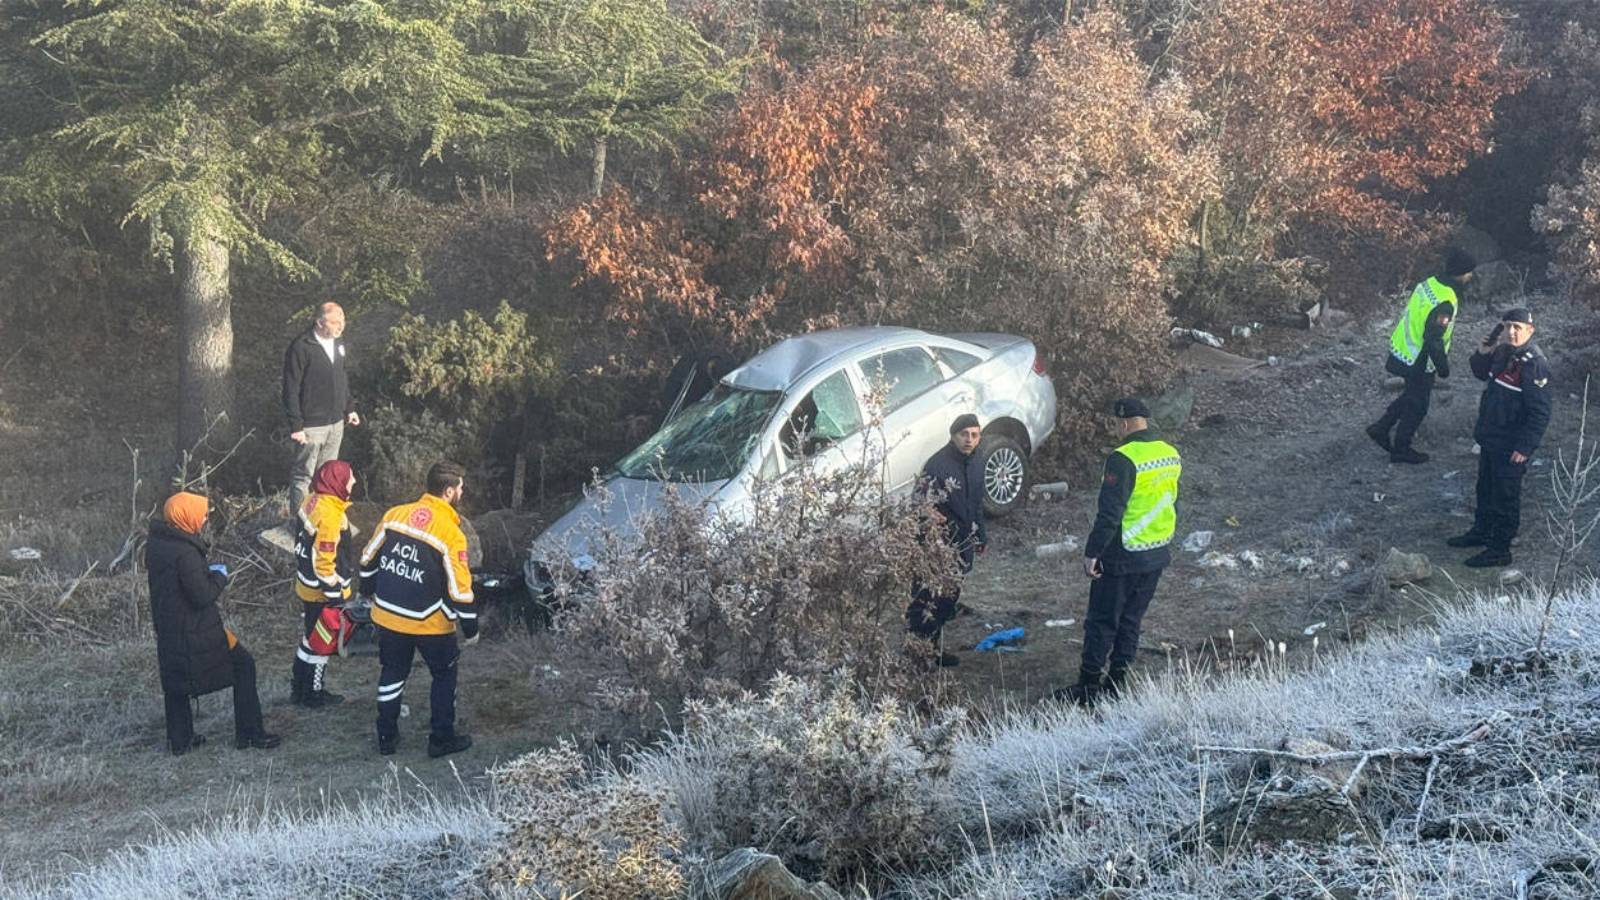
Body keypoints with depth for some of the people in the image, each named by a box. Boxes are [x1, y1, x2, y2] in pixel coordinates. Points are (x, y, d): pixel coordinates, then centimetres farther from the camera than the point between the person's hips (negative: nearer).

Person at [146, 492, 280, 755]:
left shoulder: (156, 544, 3)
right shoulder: (185, 553, -25)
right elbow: (203, 596, -24)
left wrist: (207, 572, 6)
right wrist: (219, 576, -8)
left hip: (167, 628, 8)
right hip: (196, 632, -8)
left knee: (175, 682, 19)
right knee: (243, 666, 5)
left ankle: (179, 740, 25)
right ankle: (249, 733, 9)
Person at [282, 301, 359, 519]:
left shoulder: (338, 342, 7)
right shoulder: (300, 348, -17)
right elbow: (291, 390, -16)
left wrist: (349, 408, 17)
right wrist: (296, 425, -18)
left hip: (336, 423, 8)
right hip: (311, 425, -8)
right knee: (303, 476, 0)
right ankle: (296, 521, 9)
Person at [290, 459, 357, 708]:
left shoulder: (313, 502, 1)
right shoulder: (331, 515, -27)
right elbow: (324, 561, -26)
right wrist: (336, 596, -19)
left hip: (307, 587, 9)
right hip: (323, 593, -9)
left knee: (311, 637, 22)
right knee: (321, 643, 8)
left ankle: (299, 688, 34)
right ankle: (313, 694, 21)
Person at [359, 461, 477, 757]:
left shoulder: (394, 515, -5)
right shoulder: (451, 534, -20)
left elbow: (369, 559, 6)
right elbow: (459, 589, -16)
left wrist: (368, 592, 24)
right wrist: (470, 628, -4)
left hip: (388, 615, 4)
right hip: (429, 623, -4)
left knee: (392, 673, 21)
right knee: (444, 676, 17)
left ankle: (386, 737, 28)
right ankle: (441, 739, 22)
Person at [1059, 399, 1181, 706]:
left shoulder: (1123, 459, -20)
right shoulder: (1171, 455, 6)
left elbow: (1109, 513, -22)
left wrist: (1092, 552, -16)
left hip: (1122, 557, -8)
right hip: (1157, 556, 8)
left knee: (1101, 623, 2)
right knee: (1131, 621, 16)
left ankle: (1088, 687, 7)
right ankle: (1117, 683, 22)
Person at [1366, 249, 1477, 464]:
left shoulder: (1429, 284, -2)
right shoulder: (1445, 303, -29)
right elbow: (1433, 339, -28)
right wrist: (1443, 367, -13)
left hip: (1402, 349, 8)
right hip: (1419, 363, -8)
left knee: (1411, 396, 27)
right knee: (1417, 406, 10)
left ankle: (1381, 428, 30)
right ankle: (1401, 450, 23)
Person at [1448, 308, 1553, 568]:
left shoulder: (1534, 363, -24)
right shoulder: (1503, 352, 2)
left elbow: (1540, 412, -24)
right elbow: (1482, 373, 21)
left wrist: (1525, 447, -24)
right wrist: (1482, 354, 0)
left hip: (1510, 446, -9)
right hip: (1489, 437, 9)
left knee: (1505, 497, 3)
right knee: (1485, 488, 25)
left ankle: (1500, 550, 14)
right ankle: (1481, 531, 43)